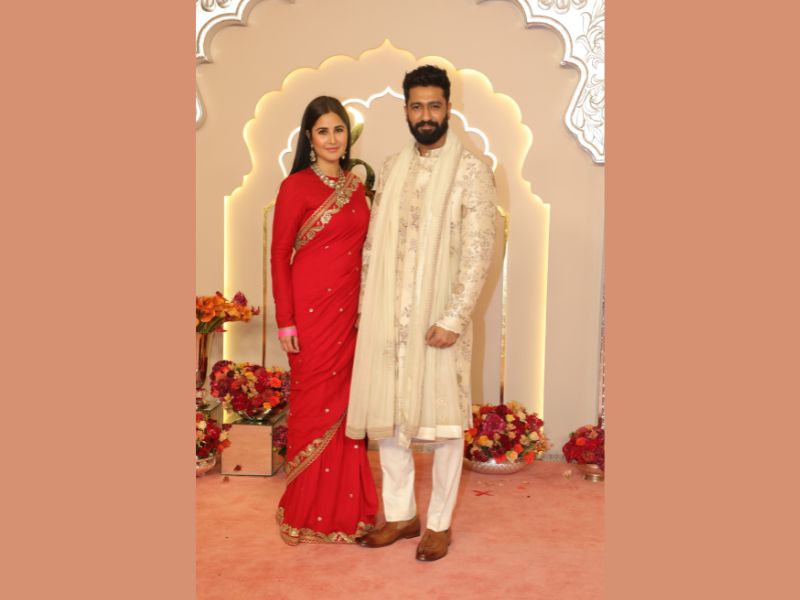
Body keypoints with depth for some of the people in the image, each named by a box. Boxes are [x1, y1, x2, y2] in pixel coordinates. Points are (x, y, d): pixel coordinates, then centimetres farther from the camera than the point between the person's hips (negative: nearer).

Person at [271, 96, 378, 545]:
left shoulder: (356, 187, 12)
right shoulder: (296, 186, -6)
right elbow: (279, 256, -7)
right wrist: (285, 321, -11)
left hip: (351, 310, 6)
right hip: (312, 309, -5)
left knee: (346, 404, 11)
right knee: (314, 405, 3)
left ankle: (346, 506, 26)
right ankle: (308, 513, 21)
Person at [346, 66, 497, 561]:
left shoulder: (471, 170, -5)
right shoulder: (393, 169, 11)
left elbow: (477, 251, -12)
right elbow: (373, 244, 12)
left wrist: (452, 319, -17)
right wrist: (366, 308, 8)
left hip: (438, 319, -5)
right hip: (388, 317, 5)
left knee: (443, 422, 6)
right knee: (387, 417, 11)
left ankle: (440, 522, 23)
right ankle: (400, 514, 28)